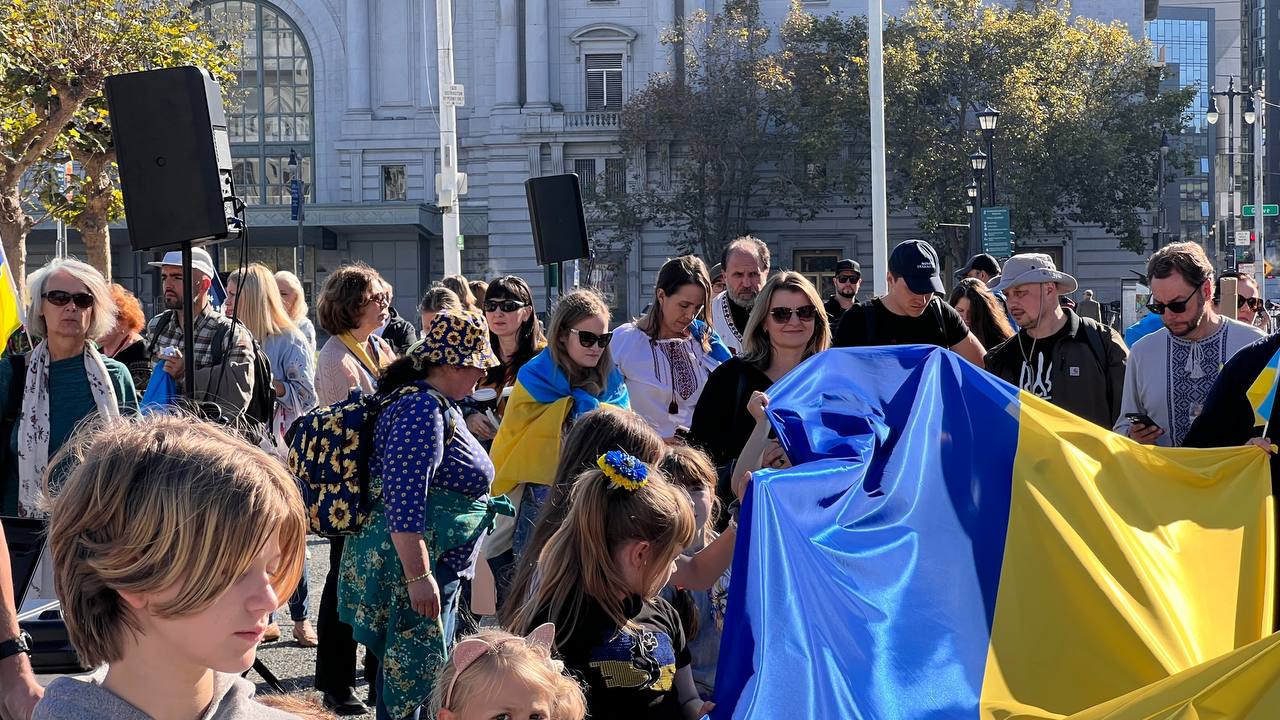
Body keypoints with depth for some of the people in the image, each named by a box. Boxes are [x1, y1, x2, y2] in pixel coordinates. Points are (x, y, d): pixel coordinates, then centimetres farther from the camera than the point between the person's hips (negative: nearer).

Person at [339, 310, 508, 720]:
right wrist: (418, 576, -30)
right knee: (412, 675, -6)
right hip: (413, 564, -11)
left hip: (435, 563, 11)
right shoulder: (422, 408, -20)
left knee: (400, 670, 17)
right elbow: (404, 500, -27)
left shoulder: (437, 404, 13)